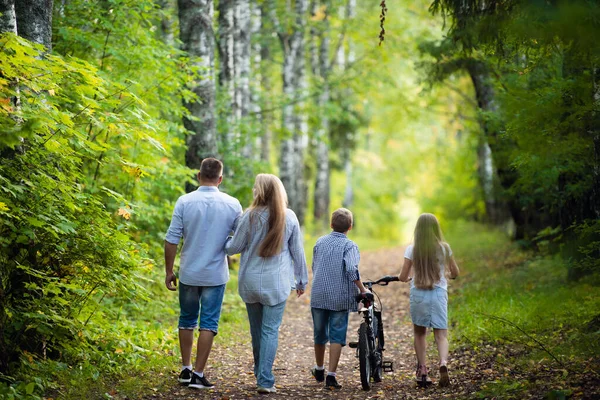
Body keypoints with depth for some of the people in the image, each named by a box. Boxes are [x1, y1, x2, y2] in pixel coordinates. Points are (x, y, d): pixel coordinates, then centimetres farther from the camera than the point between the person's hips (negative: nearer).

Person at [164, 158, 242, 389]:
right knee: (208, 324, 4)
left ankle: (186, 369, 23)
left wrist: (169, 271, 3)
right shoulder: (232, 205, -6)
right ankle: (198, 375, 3)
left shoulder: (185, 201, -7)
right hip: (216, 275, -1)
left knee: (187, 320, 17)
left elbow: (171, 240, -7)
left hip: (189, 273, 1)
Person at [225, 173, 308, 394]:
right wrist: (301, 279, 14)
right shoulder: (289, 217, -3)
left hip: (251, 282, 0)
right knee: (270, 330, -2)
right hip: (277, 283, 0)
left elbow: (234, 247, 0)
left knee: (256, 328, 15)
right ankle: (265, 380, -10)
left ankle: (260, 375, 29)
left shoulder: (250, 216, -7)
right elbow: (297, 251, 4)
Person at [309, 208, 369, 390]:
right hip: (340, 298, -4)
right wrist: (362, 290, -12)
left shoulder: (320, 242, 10)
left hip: (318, 296, 4)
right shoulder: (349, 245, -6)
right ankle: (331, 376, -6)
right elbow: (351, 269, -20)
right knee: (336, 337, 0)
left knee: (320, 334, 18)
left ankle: (319, 370, 36)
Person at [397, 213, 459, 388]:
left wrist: (407, 278, 18)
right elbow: (455, 273, 8)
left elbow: (403, 277, -5)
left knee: (420, 333, 17)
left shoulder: (412, 250, -6)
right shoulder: (444, 248, -2)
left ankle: (422, 371, 13)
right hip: (438, 293, 0)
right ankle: (443, 362, -26)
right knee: (441, 334, 1)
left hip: (418, 294, 0)